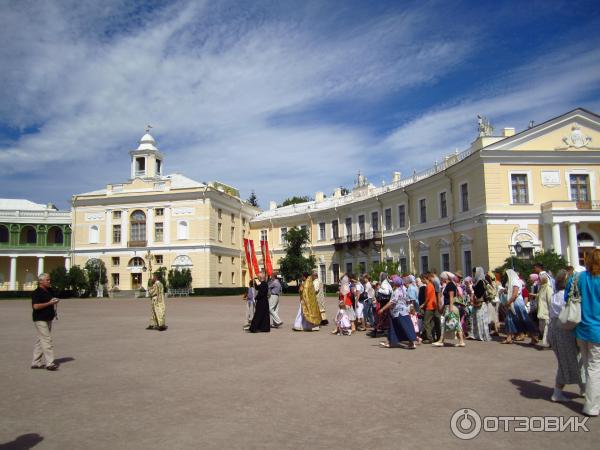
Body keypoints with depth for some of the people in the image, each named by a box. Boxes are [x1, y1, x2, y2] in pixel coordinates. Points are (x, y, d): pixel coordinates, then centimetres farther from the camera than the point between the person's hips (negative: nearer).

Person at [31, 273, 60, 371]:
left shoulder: (50, 290, 13)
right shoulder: (37, 293, -12)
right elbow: (36, 306, -22)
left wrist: (55, 302, 10)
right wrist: (49, 303, -19)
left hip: (48, 318, 9)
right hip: (40, 319, -9)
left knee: (40, 340, 13)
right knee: (47, 339, -12)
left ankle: (36, 362, 20)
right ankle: (50, 363, -13)